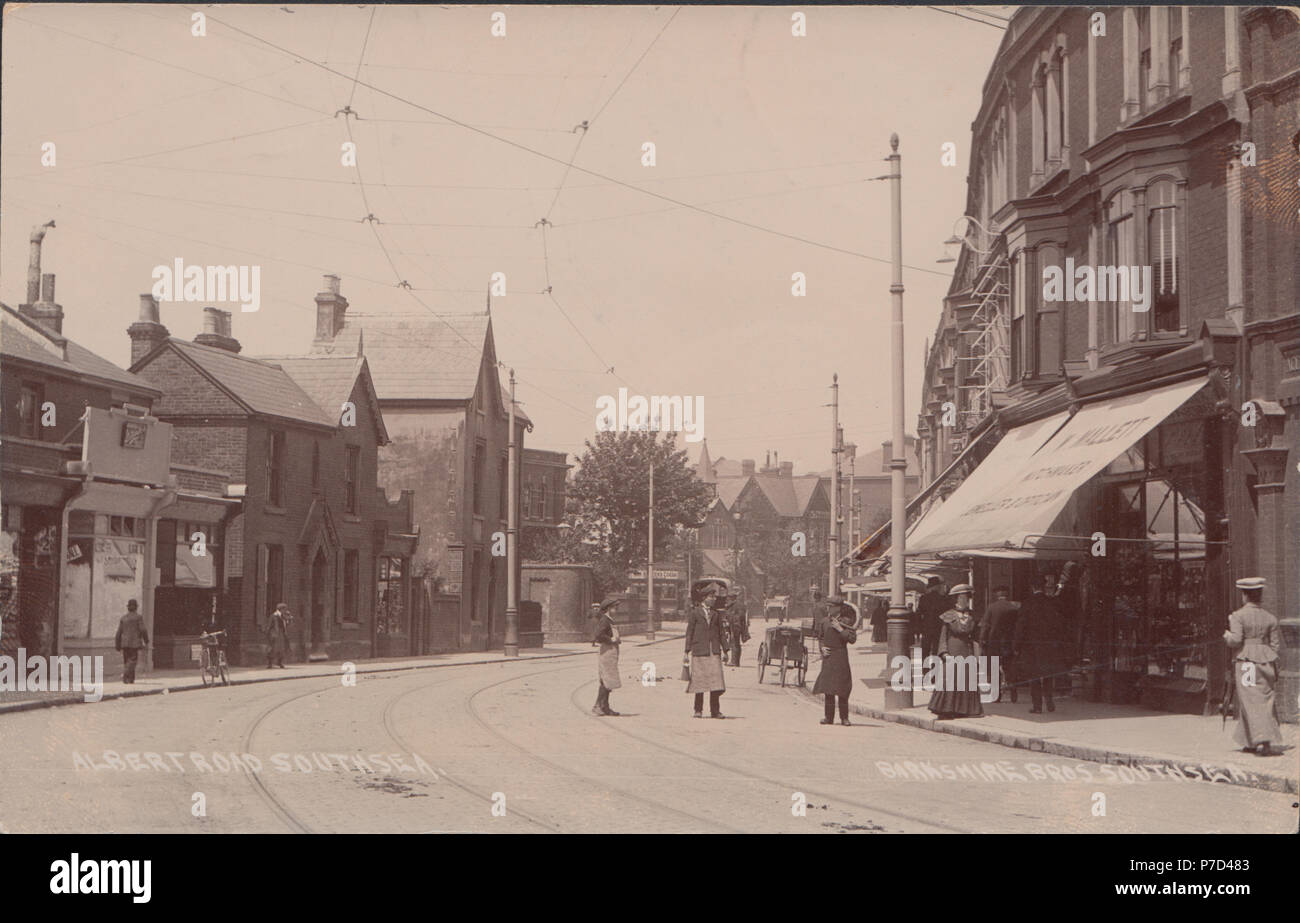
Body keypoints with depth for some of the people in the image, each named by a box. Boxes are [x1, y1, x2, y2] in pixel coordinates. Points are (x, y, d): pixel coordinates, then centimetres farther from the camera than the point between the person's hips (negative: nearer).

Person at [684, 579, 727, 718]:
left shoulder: (716, 614, 13)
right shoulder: (695, 613, 2)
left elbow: (720, 633, 17)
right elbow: (689, 633, 2)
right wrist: (687, 652, -2)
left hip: (714, 652, 3)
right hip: (699, 651, -3)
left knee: (715, 679, -5)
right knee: (699, 681, 1)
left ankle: (715, 710, 0)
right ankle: (698, 710, 12)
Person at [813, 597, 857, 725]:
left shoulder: (846, 621, -3)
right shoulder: (826, 620, 13)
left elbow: (852, 639, -10)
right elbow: (821, 637, 22)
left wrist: (840, 629, -16)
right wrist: (822, 647, 4)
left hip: (840, 656, -5)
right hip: (828, 657, 5)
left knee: (841, 688, -5)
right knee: (828, 687, 5)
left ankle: (844, 718, 1)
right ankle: (829, 717, 10)